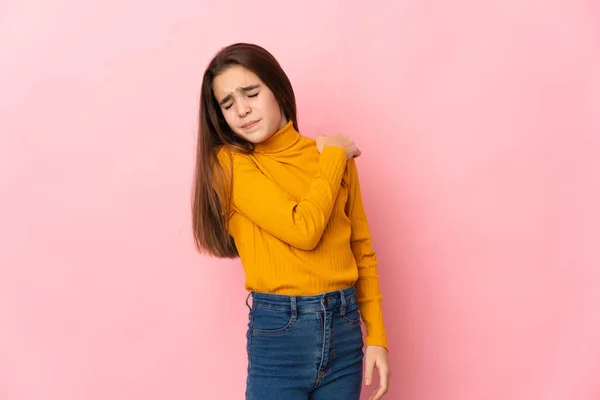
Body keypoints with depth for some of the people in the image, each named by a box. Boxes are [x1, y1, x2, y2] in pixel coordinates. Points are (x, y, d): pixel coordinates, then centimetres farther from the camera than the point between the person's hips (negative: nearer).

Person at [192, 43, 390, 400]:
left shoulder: (335, 157, 5)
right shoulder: (228, 162, -6)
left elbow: (362, 250, 9)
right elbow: (303, 229, -17)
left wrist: (376, 336, 5)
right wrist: (334, 157, -5)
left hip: (344, 326, 3)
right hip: (279, 331, -3)